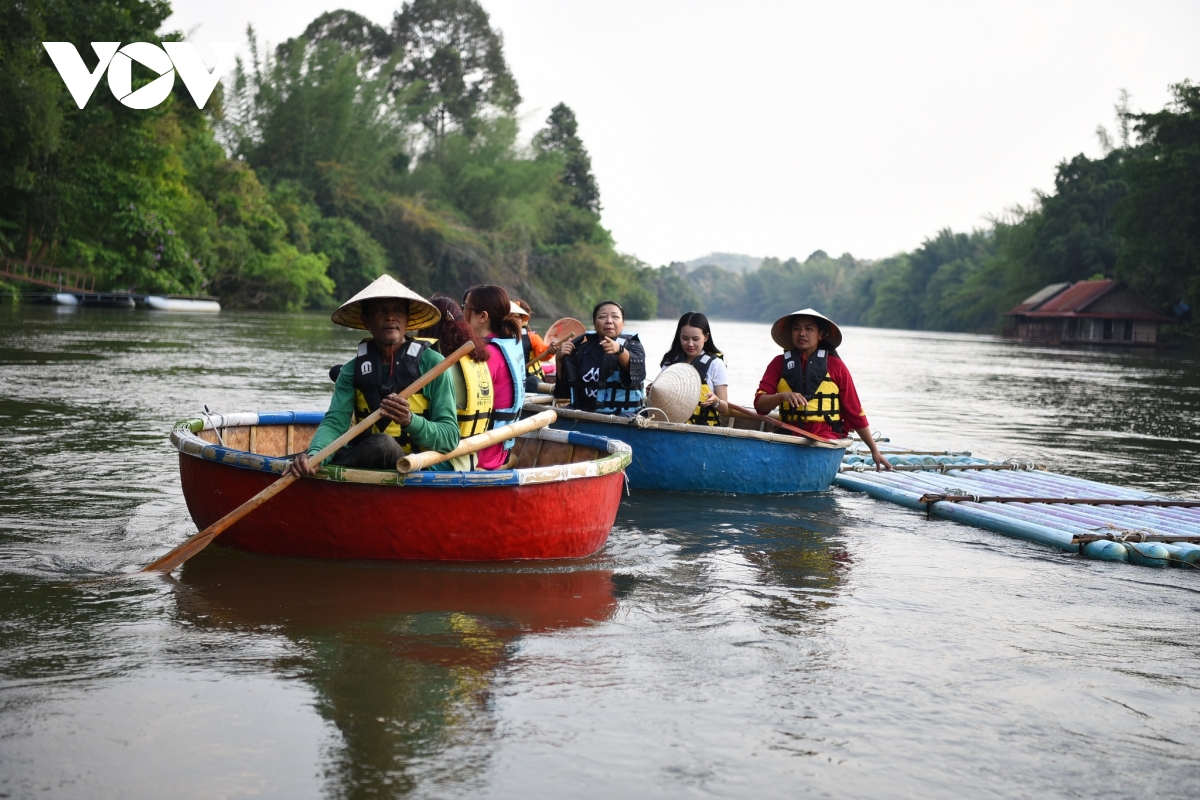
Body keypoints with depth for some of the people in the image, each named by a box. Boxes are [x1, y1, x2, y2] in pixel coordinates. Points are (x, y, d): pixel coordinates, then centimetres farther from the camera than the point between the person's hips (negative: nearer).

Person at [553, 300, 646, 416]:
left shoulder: (632, 345, 3)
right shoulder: (583, 348, 13)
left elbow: (637, 368, -21)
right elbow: (567, 383, 16)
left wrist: (619, 350, -41)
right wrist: (559, 359, -1)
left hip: (622, 414, -4)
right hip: (584, 411, 4)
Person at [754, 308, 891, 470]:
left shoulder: (835, 365, 8)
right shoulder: (779, 363, 12)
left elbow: (855, 412, 11)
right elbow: (759, 403, 2)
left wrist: (874, 450, 10)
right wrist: (783, 396, -18)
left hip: (826, 438, -2)